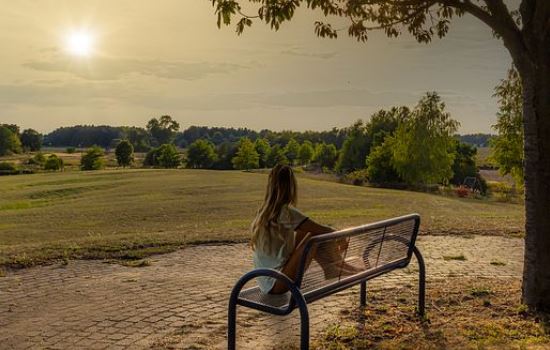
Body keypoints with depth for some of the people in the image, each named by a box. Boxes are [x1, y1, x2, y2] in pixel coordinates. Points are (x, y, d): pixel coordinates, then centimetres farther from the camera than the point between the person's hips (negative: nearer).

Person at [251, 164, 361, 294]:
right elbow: (325, 231, -20)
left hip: (266, 283, 8)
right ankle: (338, 267, 13)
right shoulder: (285, 212, -19)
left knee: (304, 232, 13)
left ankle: (332, 269, 23)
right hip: (277, 285, -8)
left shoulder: (262, 212, 4)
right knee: (315, 237, -12)